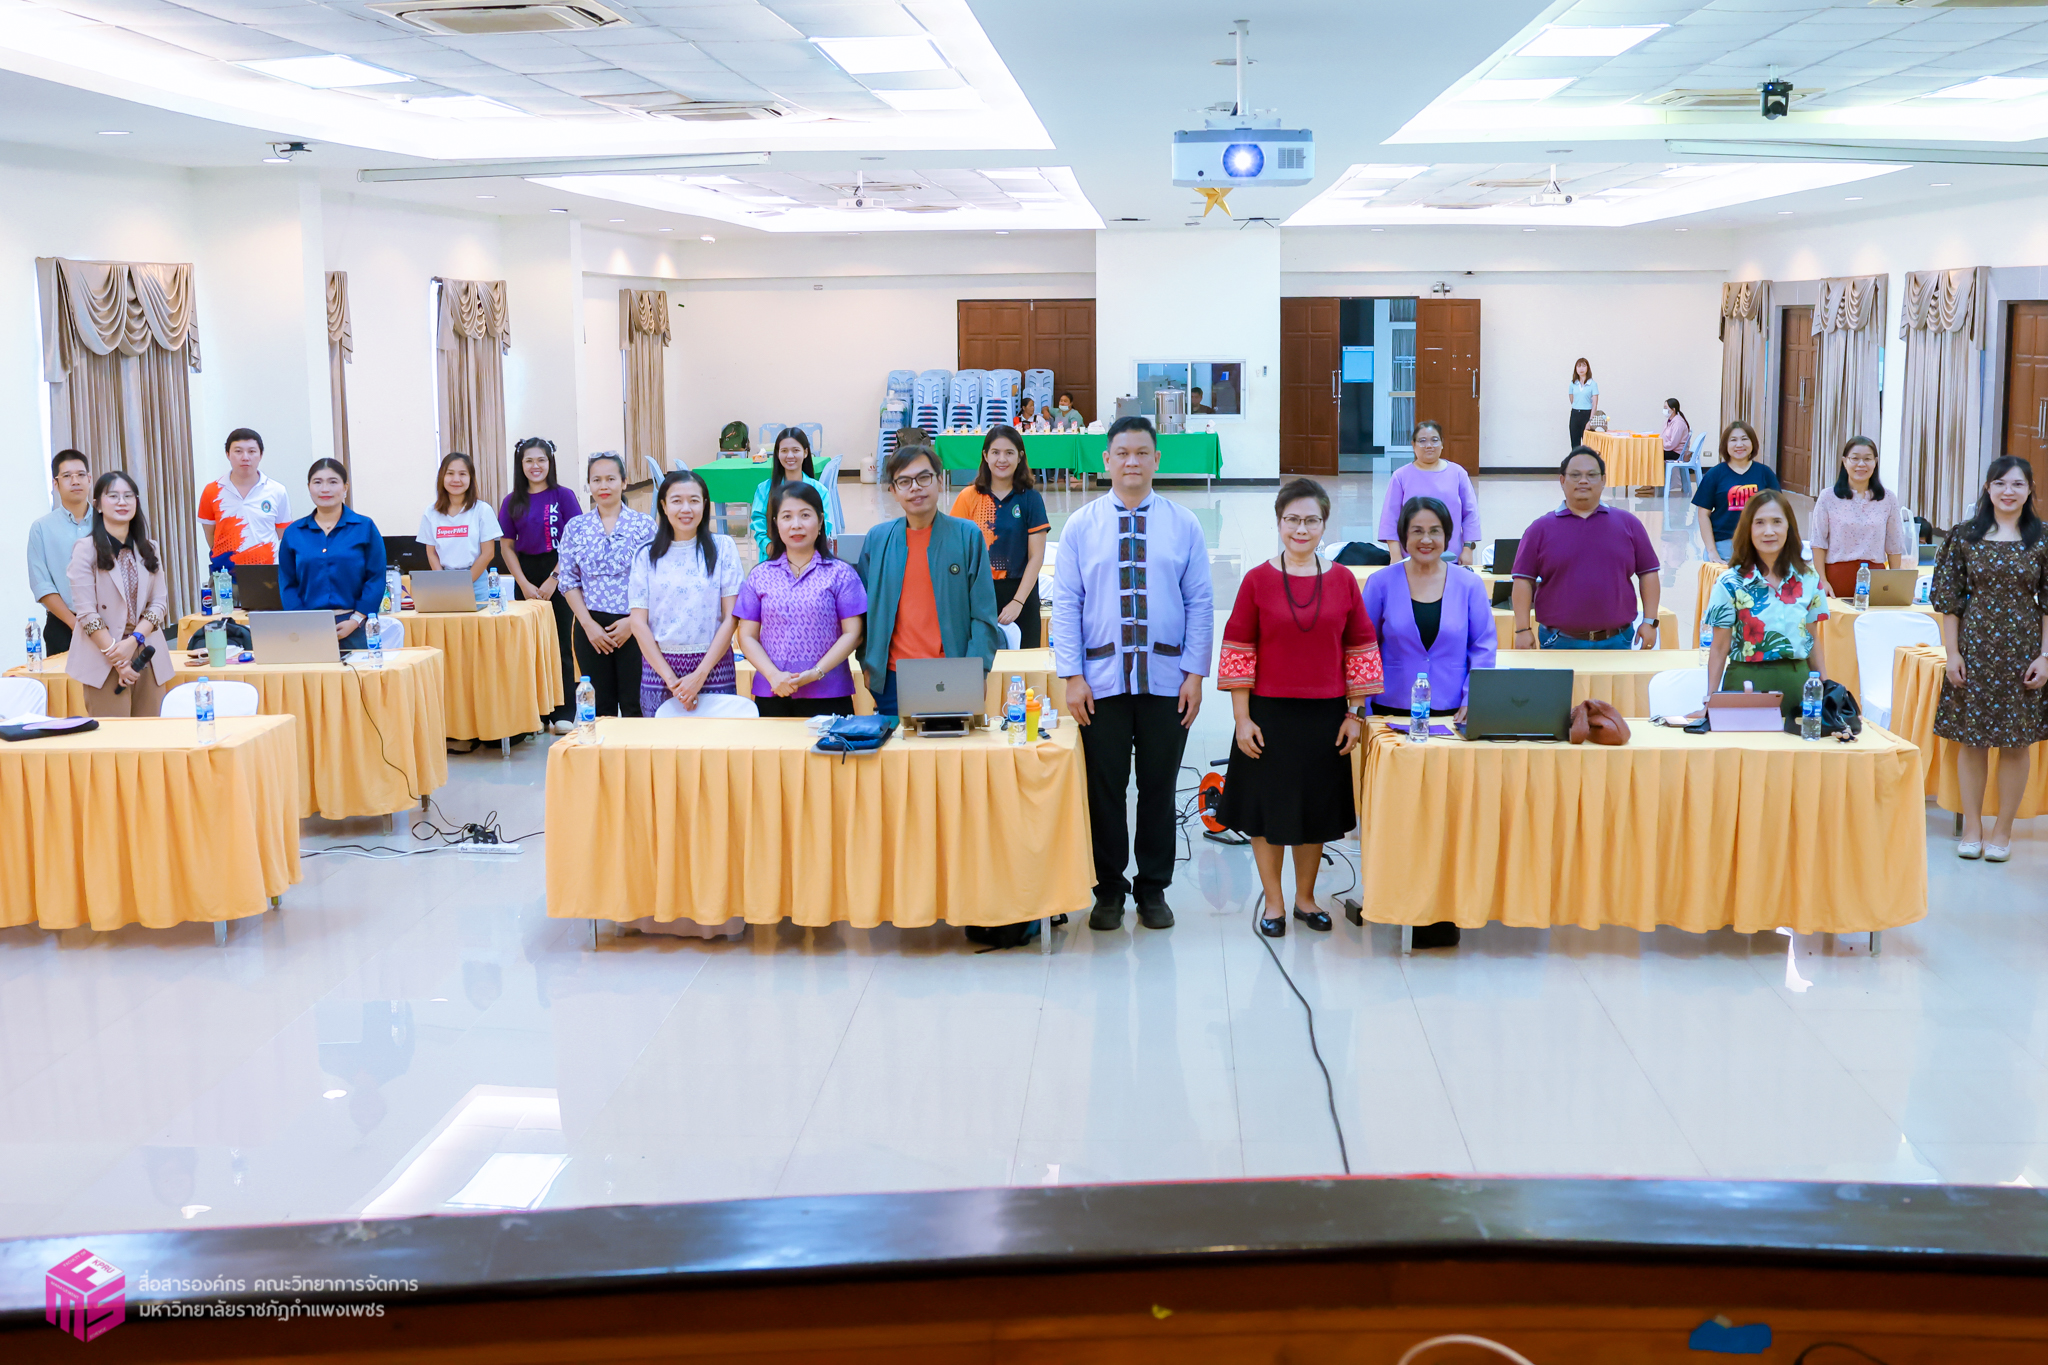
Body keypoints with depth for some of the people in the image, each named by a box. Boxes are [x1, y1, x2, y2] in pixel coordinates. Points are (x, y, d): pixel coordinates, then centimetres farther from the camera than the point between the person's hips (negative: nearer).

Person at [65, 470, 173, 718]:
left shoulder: (148, 550, 12)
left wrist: (133, 641, -10)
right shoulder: (86, 550, -2)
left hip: (147, 657, 4)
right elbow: (87, 613, -7)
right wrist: (117, 659, -11)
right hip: (104, 661, -4)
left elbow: (159, 603, 6)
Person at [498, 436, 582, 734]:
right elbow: (507, 546, 7)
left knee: (560, 645, -1)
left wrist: (552, 580, -11)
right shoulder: (512, 502, 6)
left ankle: (563, 713, 4)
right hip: (526, 577, 3)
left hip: (559, 575, -3)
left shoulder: (564, 496, -2)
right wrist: (525, 585, -4)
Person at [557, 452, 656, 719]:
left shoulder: (644, 524, 0)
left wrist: (632, 621, -10)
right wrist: (588, 624, -4)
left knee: (634, 706, -2)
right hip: (591, 627, 2)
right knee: (600, 707, 6)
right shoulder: (576, 527, 7)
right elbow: (568, 581, 6)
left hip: (634, 626, -2)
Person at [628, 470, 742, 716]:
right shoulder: (646, 556, 7)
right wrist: (670, 679, -8)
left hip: (713, 665, -1)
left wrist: (700, 675, -9)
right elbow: (639, 623, 3)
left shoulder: (723, 548, 3)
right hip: (658, 667, 1)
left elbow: (731, 617, -1)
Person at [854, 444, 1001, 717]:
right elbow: (866, 610, 12)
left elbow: (983, 614, 0)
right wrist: (868, 666, 5)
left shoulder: (967, 535, 1)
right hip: (891, 679, 2)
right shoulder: (877, 539, 6)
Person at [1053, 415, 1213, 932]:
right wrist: (1072, 676, -6)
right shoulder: (1081, 526, 4)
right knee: (1104, 789, 5)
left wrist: (1195, 674, -3)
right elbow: (1066, 604, 2)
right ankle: (1109, 890, 19)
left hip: (1166, 681, 0)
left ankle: (1154, 889, 22)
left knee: (1159, 788, 8)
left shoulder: (1183, 524, 4)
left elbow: (1200, 603, 3)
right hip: (1102, 681, 0)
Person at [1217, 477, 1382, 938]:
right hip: (1270, 714, -2)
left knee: (1317, 809, 12)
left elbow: (1359, 650, 5)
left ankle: (1305, 898, 29)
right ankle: (1273, 903, 21)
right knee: (1267, 810, 6)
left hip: (1326, 715, 2)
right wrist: (1242, 719, -7)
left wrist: (1355, 714, 2)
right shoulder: (1258, 580, -5)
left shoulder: (1342, 580, 1)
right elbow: (1238, 652, -4)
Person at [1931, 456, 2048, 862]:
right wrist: (1952, 653, -3)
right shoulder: (1965, 537, 1)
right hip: (1975, 650, 0)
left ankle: (2003, 830, 16)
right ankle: (1972, 829, 16)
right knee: (1971, 739, 5)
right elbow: (1950, 600, 2)